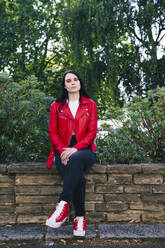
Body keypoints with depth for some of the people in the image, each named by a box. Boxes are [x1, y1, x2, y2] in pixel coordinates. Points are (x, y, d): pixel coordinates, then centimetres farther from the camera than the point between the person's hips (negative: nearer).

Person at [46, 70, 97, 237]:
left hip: (84, 150, 0)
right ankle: (80, 217, -23)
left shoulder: (90, 105, 11)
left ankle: (63, 204, -39)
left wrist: (75, 149, -14)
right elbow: (53, 132, 7)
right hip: (63, 151, 0)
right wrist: (63, 150, -13)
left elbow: (92, 132, 2)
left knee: (75, 160, -39)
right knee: (78, 176, -32)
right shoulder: (56, 106, 13)